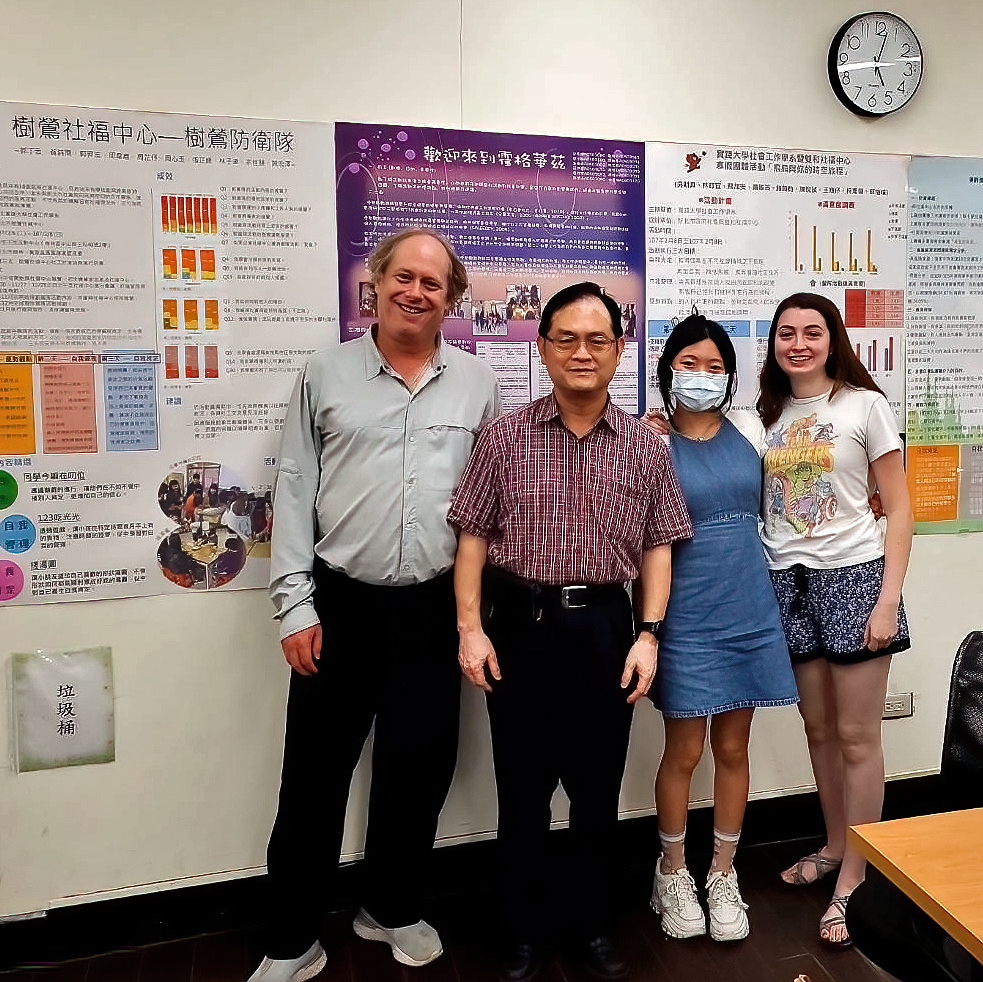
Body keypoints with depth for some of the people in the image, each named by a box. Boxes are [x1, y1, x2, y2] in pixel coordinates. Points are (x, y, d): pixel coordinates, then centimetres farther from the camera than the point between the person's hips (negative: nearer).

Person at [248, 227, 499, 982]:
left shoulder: (478, 384, 6)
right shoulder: (326, 375, 2)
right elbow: (294, 491, 0)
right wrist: (295, 605, -5)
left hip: (435, 609, 2)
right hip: (339, 605, -1)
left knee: (420, 769, 13)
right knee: (315, 776, 8)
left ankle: (392, 910, 37)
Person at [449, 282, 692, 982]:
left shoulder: (645, 447, 2)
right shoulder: (506, 437, -1)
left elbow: (657, 547, 4)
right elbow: (474, 537, 0)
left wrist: (647, 635, -3)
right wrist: (470, 629, -6)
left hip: (605, 628, 1)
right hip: (520, 626, -1)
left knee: (599, 789, 14)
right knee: (522, 788, 11)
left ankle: (593, 925, 36)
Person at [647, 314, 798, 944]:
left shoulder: (749, 429, 6)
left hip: (749, 609, 4)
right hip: (687, 614, -4)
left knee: (733, 748, 12)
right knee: (684, 750, 5)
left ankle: (724, 876, 29)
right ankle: (673, 873, 27)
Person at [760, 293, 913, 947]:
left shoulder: (864, 404, -2)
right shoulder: (768, 414, 10)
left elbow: (899, 510, -3)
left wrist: (888, 599, -12)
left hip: (853, 574, -4)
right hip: (789, 581, 4)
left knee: (856, 735, 2)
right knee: (819, 729, 14)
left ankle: (853, 878, 16)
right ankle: (834, 847, 33)